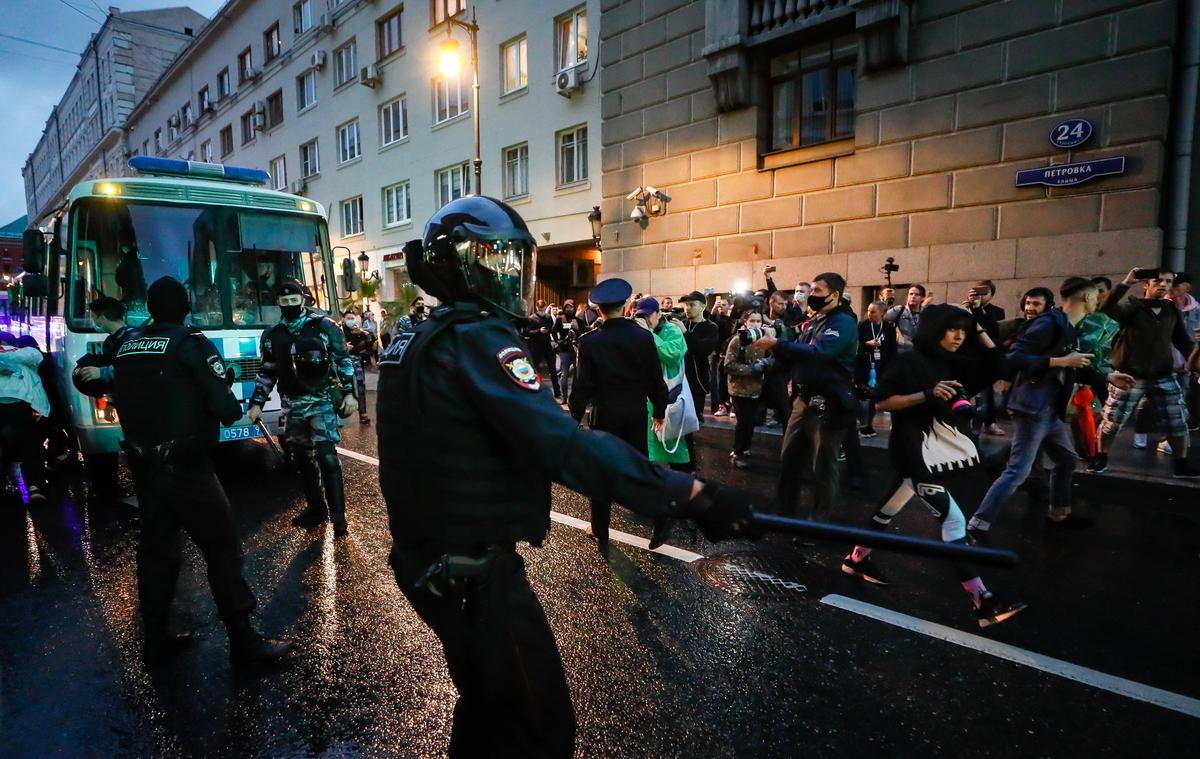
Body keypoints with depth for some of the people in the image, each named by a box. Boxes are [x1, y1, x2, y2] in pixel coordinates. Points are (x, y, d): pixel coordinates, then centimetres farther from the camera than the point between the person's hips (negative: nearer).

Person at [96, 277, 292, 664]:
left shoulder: (127, 346, 8)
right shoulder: (192, 344, -12)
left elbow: (122, 398, 13)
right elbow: (224, 406, -17)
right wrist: (234, 410, 3)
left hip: (143, 466, 7)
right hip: (186, 467, -7)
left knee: (156, 548, 16)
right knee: (221, 548, -1)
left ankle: (156, 638, 26)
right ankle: (243, 638, 4)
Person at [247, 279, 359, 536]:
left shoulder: (324, 326, -3)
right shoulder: (272, 335, 7)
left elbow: (343, 360, 1)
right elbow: (267, 372, 14)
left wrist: (349, 393, -4)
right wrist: (256, 404, 11)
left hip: (322, 401, -4)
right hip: (293, 405, 5)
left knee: (326, 455, -11)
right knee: (302, 457, 10)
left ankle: (338, 514, -5)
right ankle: (316, 507, 24)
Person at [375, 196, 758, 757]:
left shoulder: (414, 342, 7)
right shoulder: (477, 339, -22)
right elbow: (566, 446, -32)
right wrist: (690, 495, -31)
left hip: (430, 561, 10)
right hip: (476, 572, -9)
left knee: (486, 703, 28)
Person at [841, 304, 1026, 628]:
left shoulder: (957, 364, 9)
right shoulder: (909, 361, -11)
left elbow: (997, 362, 8)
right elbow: (883, 402, -14)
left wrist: (978, 328, 2)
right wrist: (927, 395, -23)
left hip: (946, 450, 8)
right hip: (918, 452, -8)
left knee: (891, 507, 20)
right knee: (953, 519, -12)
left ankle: (857, 558, 36)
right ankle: (981, 601, -10)